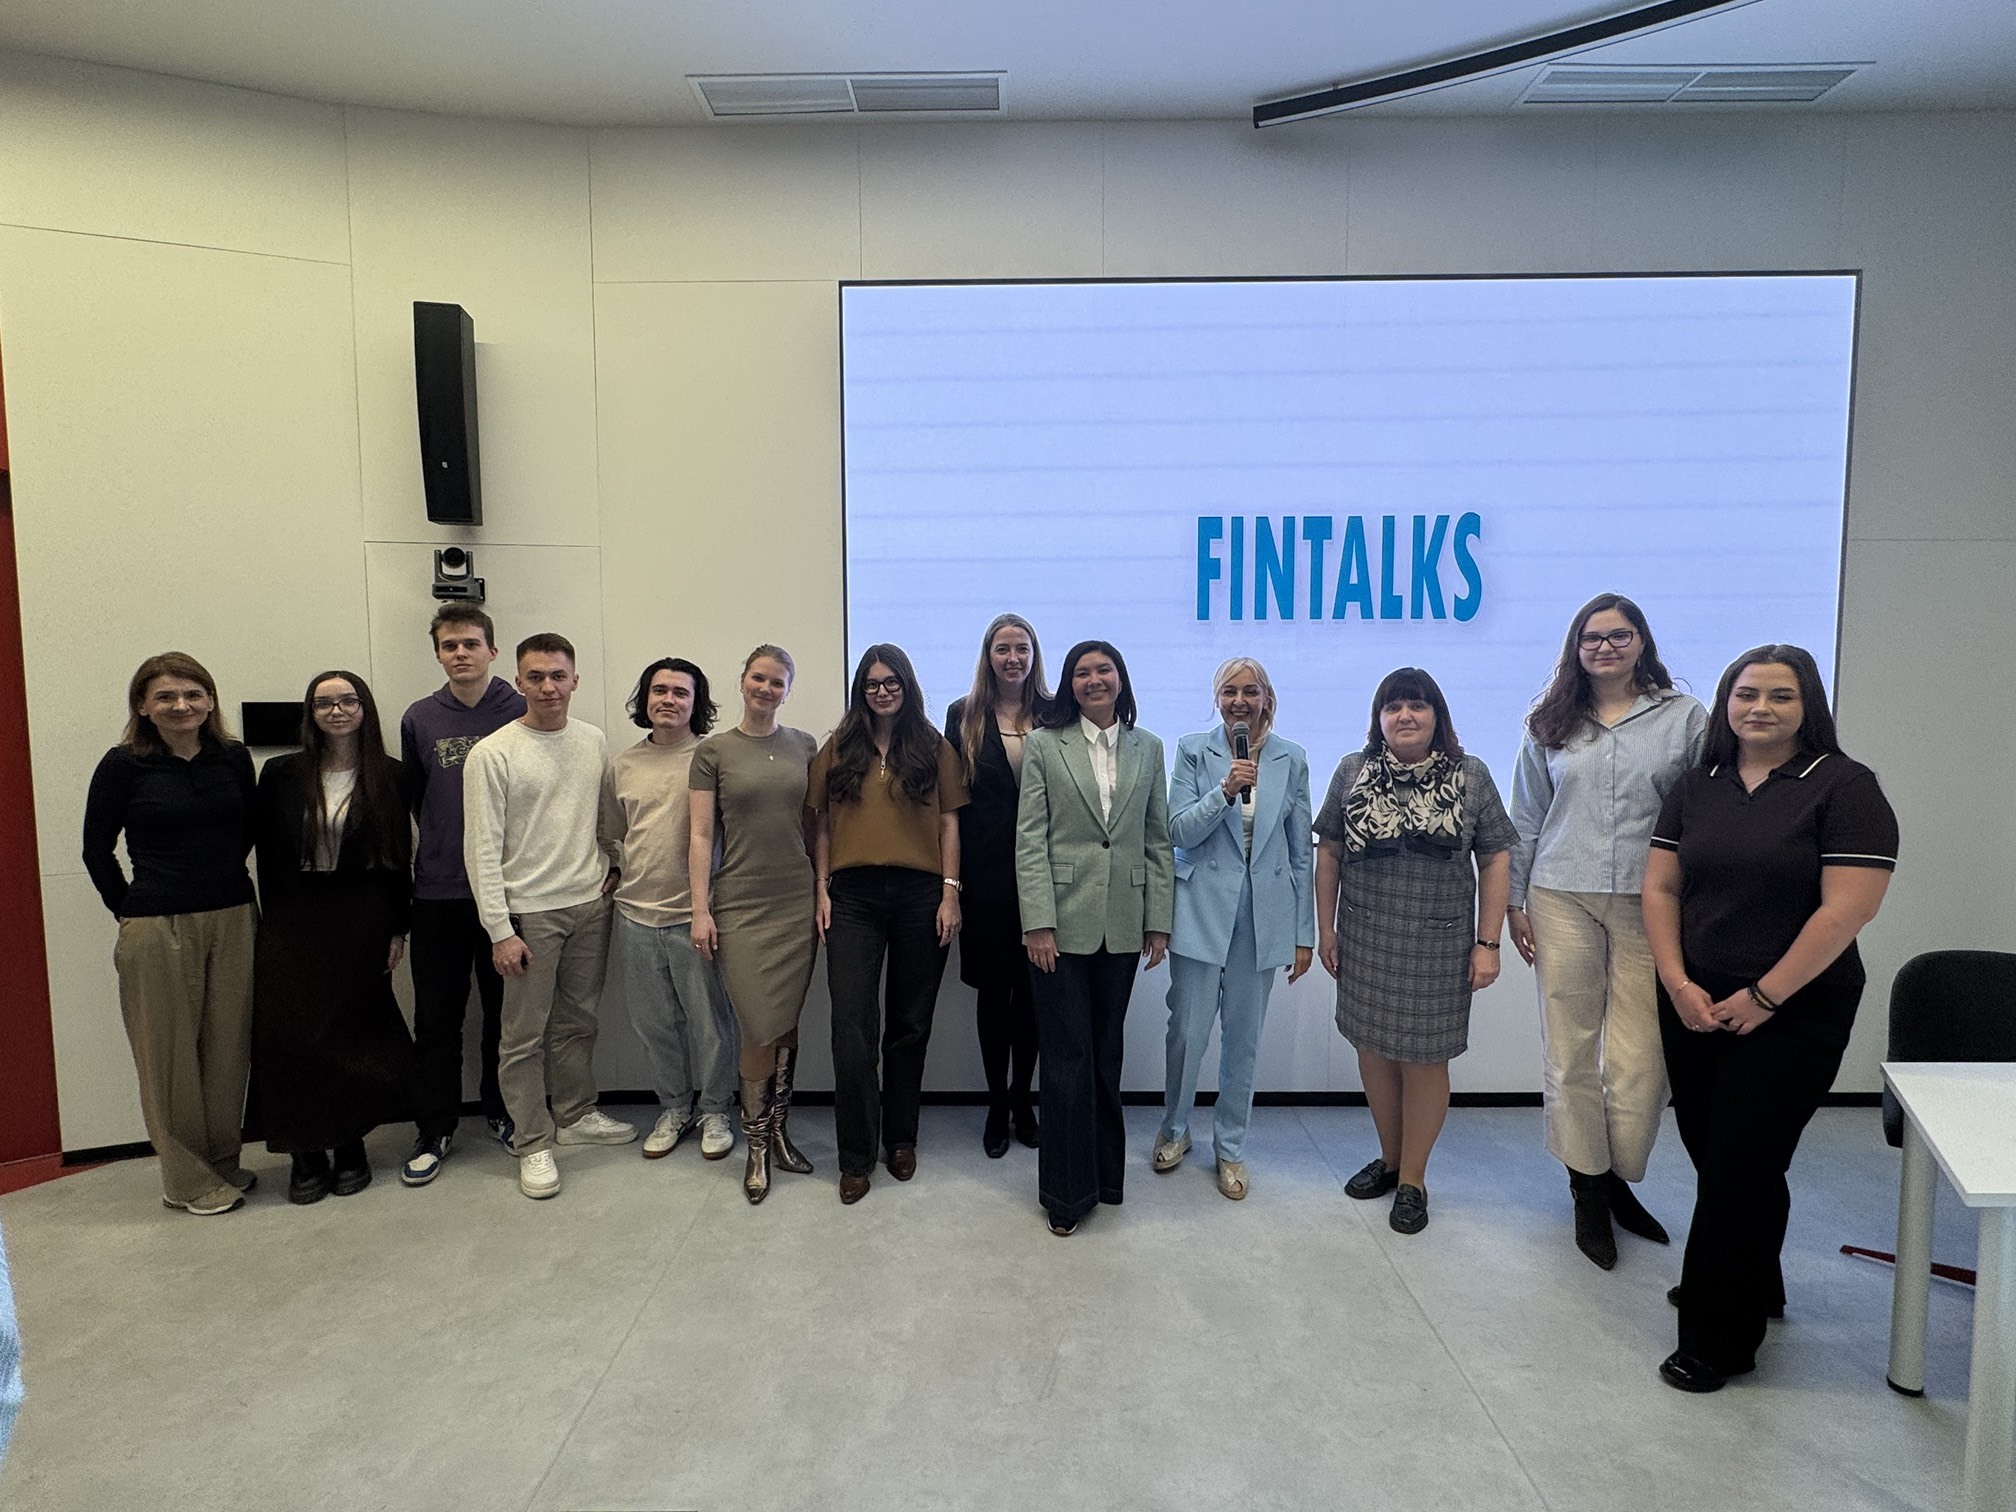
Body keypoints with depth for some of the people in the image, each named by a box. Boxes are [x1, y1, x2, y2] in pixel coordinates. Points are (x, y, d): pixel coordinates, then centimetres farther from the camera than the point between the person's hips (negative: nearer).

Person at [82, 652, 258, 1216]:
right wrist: (130, 911, 2)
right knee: (171, 1054, 4)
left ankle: (223, 1164, 23)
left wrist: (224, 882, 10)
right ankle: (189, 1180, 16)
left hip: (233, 920, 3)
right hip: (157, 929, -3)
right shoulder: (124, 764, -5)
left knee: (228, 1048, 8)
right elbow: (96, 849, 2)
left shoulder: (235, 758, 3)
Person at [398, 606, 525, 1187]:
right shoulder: (418, 720, 6)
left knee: (504, 1011, 10)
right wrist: (445, 846, 9)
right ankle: (434, 1129, 18)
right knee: (437, 1018, 6)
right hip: (437, 893, 2)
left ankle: (502, 1112, 27)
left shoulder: (521, 714, -2)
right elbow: (413, 798, 14)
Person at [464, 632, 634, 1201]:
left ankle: (576, 1115, 32)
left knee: (578, 1021, 16)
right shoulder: (492, 754, -9)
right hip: (529, 911, -5)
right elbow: (483, 850, -11)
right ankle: (533, 1144, 14)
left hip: (590, 904, 5)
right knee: (525, 1035, 2)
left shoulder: (594, 742, 6)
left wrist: (611, 868, 6)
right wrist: (499, 930, -15)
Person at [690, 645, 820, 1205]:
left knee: (788, 1024, 7)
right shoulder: (714, 751, 1)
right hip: (741, 905, -3)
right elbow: (701, 834, -1)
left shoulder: (803, 746, 9)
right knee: (761, 1029, -6)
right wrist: (700, 909, -6)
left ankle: (778, 1130, 23)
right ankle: (756, 1146, 12)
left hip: (798, 902, 3)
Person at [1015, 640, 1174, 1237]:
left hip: (1122, 924, 3)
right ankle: (1069, 1190, 14)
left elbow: (1159, 840, 9)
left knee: (1107, 1052, 13)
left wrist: (1159, 921, 4)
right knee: (1068, 1056, 1)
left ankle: (1105, 1171, 29)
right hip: (1062, 920, -3)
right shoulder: (1045, 745, 1)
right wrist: (1037, 922, -11)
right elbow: (1029, 839, -4)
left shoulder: (1147, 749, 9)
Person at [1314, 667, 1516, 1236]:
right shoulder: (1351, 772, 1)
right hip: (1365, 939, 2)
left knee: (1425, 1059, 6)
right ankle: (1389, 1158, 32)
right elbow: (1329, 852, 6)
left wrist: (1488, 943, -5)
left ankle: (1412, 1178, 22)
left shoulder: (1471, 776, -2)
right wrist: (1326, 928, 4)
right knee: (1373, 1050, 11)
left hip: (1437, 944, -2)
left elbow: (1495, 860, -1)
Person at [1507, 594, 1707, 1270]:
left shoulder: (1685, 717, 5)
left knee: (1640, 1057, -1)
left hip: (1651, 904, -1)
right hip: (1563, 901, 1)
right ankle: (1589, 1193, 20)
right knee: (1570, 1049, 5)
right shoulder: (1551, 723, 10)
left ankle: (1620, 1180, 22)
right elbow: (1526, 820, 11)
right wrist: (1514, 902, 8)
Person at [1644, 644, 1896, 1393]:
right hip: (1695, 1007, 5)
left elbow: (1846, 910, -15)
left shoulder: (1844, 788, -8)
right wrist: (1678, 984, -6)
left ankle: (1718, 1340, 15)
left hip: (1790, 1015, -5)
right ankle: (1752, 1287, 38)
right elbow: (1660, 887, 6)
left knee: (1741, 1166, 0)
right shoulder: (1696, 786, 7)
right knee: (1710, 1153, 13)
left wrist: (1762, 997, -14)